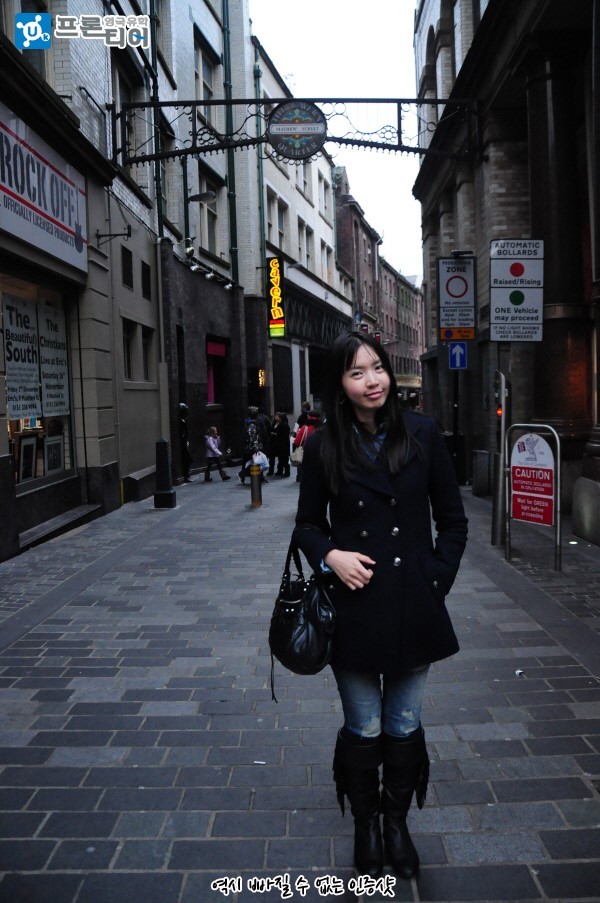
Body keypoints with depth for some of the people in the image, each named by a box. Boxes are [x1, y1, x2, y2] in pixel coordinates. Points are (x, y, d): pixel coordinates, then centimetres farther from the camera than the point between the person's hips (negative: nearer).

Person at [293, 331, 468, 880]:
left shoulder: (422, 434, -3)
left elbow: (453, 520, 4)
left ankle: (397, 822, 39)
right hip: (353, 606, 0)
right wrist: (329, 556, -12)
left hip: (413, 606, 1)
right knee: (363, 728, 13)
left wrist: (437, 580, -4)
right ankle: (365, 825, 38)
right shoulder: (324, 446, -4)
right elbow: (307, 524, 6)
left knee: (404, 726, 16)